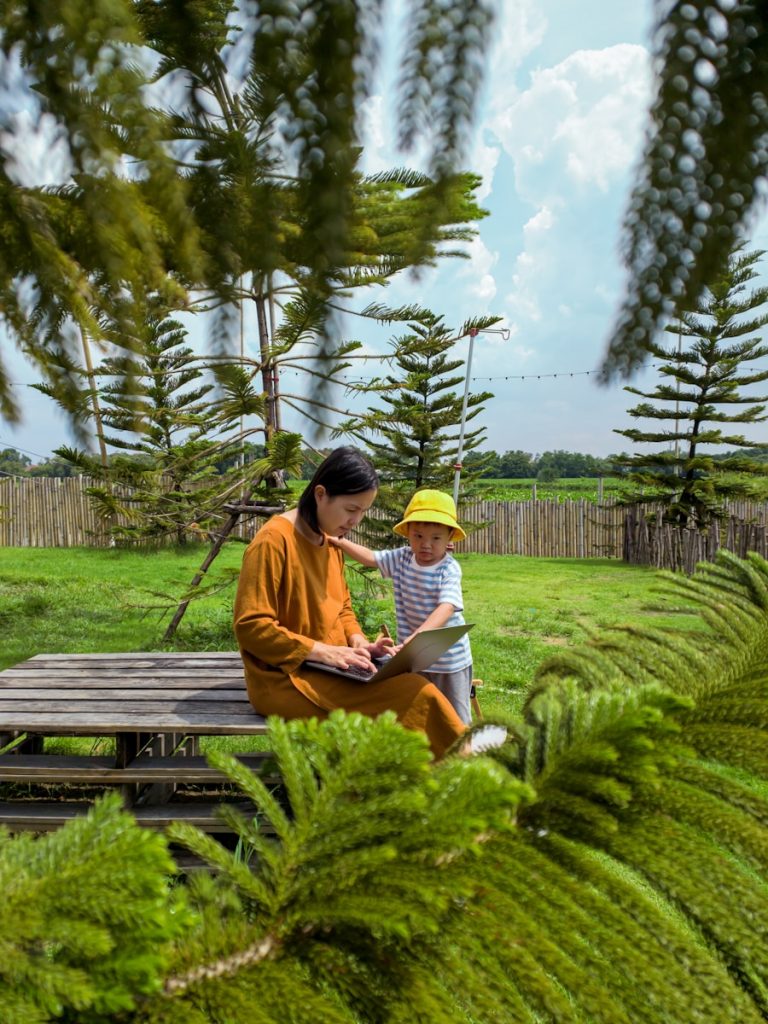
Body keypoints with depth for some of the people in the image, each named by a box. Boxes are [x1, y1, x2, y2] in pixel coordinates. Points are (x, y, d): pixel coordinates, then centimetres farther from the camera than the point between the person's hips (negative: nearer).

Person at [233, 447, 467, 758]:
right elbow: (251, 627, -18)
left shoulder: (329, 541, 10)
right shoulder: (274, 540, -16)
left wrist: (357, 640, -1)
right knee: (412, 694, -21)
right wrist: (323, 651, -21)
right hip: (285, 679, -8)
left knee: (414, 689, -14)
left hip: (326, 669, 8)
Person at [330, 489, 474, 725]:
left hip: (449, 659, -5)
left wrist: (418, 635, -46)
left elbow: (446, 608, -33)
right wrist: (338, 541, -4)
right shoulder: (402, 559, -2)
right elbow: (370, 557, 7)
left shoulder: (449, 569, -21)